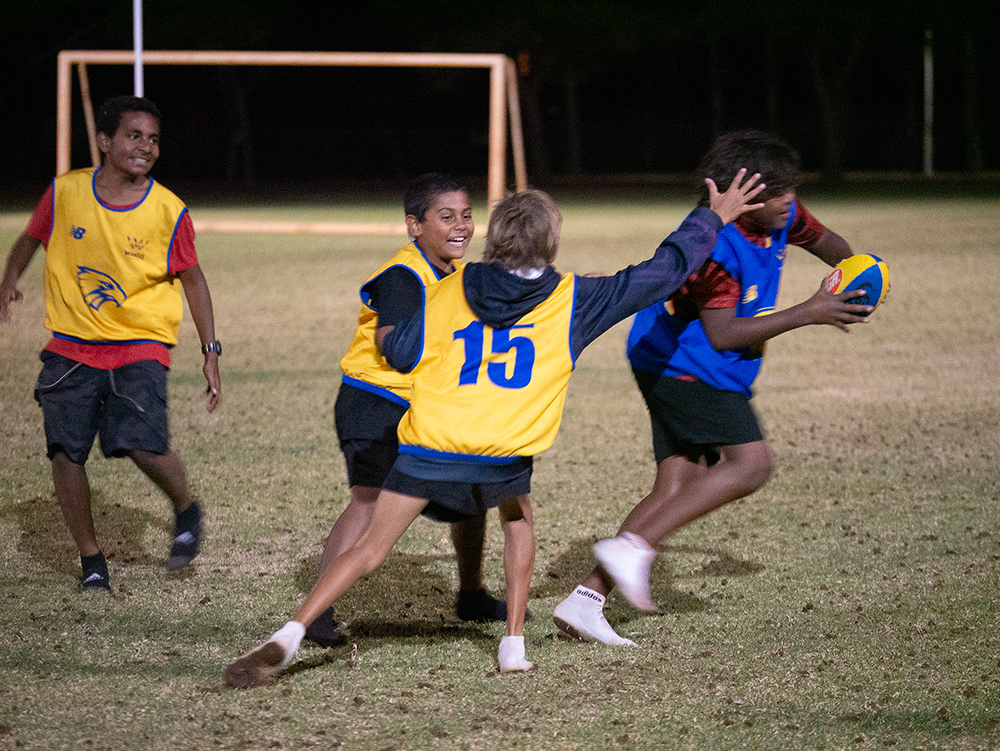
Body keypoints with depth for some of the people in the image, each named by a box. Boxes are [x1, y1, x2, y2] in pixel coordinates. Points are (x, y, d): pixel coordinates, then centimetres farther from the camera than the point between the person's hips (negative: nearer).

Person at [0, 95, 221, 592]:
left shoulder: (169, 212, -7)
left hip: (140, 347, -2)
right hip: (71, 347, 2)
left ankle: (186, 511, 11)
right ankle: (90, 558, 13)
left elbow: (192, 279, 4)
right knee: (65, 452, -6)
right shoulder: (65, 192, -3)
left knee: (144, 447, -21)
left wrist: (210, 352, 1)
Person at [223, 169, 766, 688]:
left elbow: (401, 353, 11)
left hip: (428, 450, 1)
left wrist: (386, 337, 35)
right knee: (519, 523, 29)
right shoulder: (572, 299, 7)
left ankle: (287, 637, -11)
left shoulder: (451, 290, 11)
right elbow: (661, 273, 11)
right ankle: (514, 645, 21)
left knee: (371, 549, 2)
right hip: (502, 455, -1)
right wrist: (713, 217, 22)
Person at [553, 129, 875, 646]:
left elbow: (823, 241, 24)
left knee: (677, 491, 2)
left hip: (693, 371, 9)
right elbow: (723, 334, -25)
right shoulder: (714, 244, -25)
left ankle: (586, 599, -2)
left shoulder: (780, 217, 2)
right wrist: (807, 314, -25)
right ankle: (633, 548, -23)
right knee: (751, 463, -19)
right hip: (682, 365, -9)